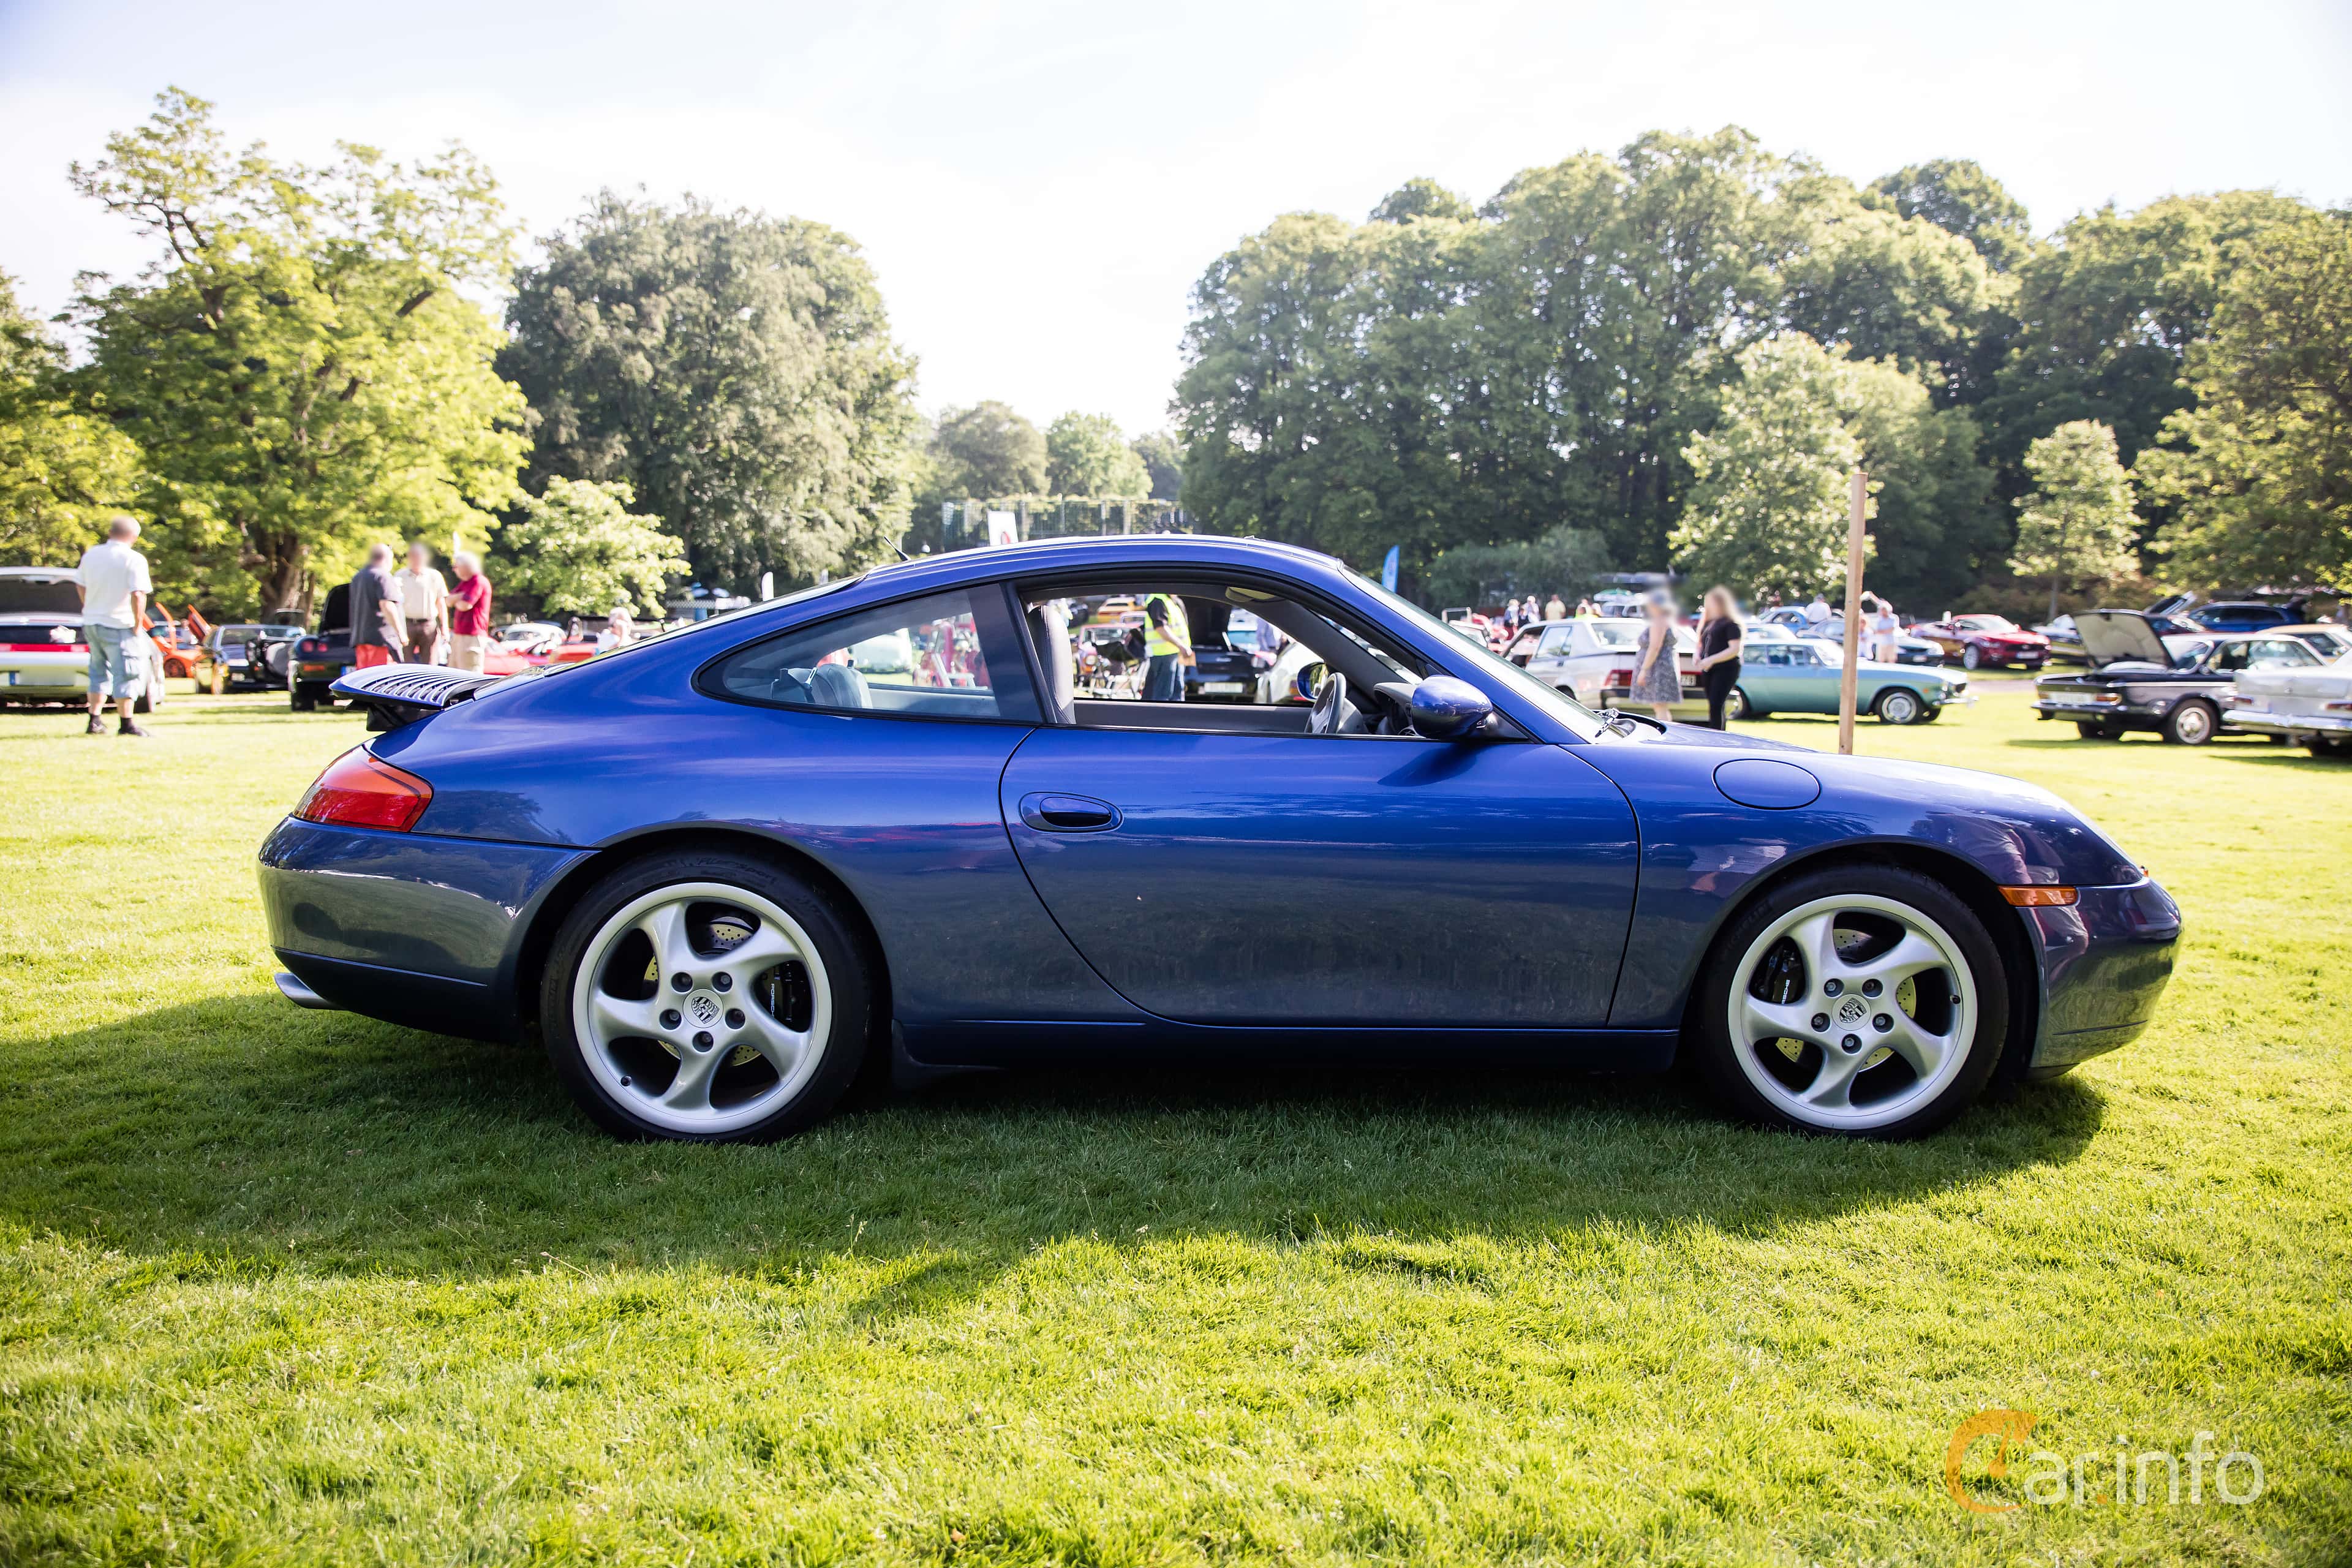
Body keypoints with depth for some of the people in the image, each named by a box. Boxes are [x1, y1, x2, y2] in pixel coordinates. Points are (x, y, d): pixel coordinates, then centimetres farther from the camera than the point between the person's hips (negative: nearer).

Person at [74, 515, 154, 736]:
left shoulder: (91, 554, 8)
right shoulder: (134, 559, -13)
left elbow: (80, 586, 17)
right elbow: (138, 595, -22)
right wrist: (138, 624, -12)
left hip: (92, 623, 7)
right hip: (119, 626, -7)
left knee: (99, 671, 18)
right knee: (127, 673, 0)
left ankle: (95, 720, 20)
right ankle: (126, 724, 0)